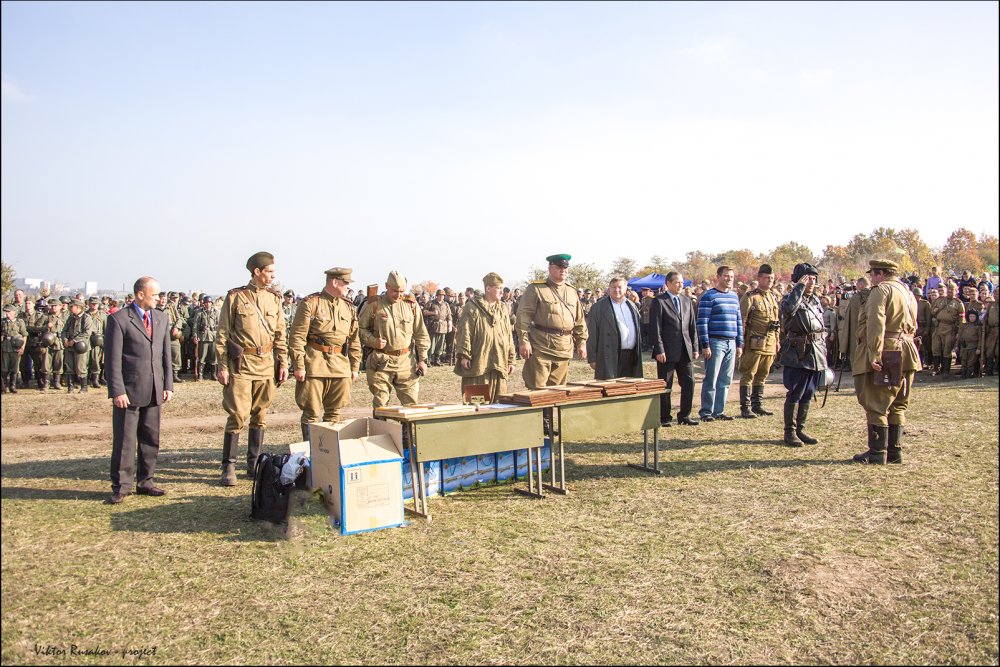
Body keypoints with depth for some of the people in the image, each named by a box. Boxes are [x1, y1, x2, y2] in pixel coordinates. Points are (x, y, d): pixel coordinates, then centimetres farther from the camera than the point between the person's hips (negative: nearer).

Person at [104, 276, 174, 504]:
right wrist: (117, 391, -13)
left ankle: (145, 482, 23)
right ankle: (121, 486, 12)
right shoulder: (119, 319, -6)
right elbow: (112, 360, -9)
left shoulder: (161, 318, 11)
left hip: (154, 391, 6)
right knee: (124, 440, 1)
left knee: (151, 440, 12)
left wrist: (168, 385, 8)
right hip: (128, 391, -6)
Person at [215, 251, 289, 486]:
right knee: (238, 415, -5)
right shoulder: (235, 297, -2)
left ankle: (254, 464, 20)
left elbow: (280, 334, 14)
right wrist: (222, 366, -8)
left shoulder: (274, 298, 10)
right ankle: (228, 467, 6)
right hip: (241, 363, -4)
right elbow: (222, 334, -2)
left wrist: (283, 362, 9)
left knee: (260, 416, 10)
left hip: (266, 364, 5)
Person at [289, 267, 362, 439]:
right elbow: (297, 337, -8)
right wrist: (298, 366, -13)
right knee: (311, 413, 0)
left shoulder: (349, 307, 13)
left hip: (341, 365, 5)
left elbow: (354, 339, 17)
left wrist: (355, 367, 14)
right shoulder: (310, 303, -5)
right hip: (314, 365, -5)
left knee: (334, 412, 11)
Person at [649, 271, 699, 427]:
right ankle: (664, 417, 13)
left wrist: (695, 348, 10)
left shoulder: (687, 300, 14)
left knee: (689, 383, 5)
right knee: (665, 385, 3)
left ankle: (684, 415, 18)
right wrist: (659, 350, -14)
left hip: (685, 350, 5)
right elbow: (655, 328, -9)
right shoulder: (659, 302, -5)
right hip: (667, 351, -5)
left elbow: (692, 326, 15)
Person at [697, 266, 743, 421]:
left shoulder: (734, 296, 15)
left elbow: (738, 321, 19)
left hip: (731, 343, 6)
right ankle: (706, 411, 5)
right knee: (711, 380, -3)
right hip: (715, 342, -6)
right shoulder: (708, 296, -6)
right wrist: (705, 346, -14)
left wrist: (739, 344, 14)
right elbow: (702, 322, -9)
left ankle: (719, 411, 17)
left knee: (725, 381, 9)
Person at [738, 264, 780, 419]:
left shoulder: (773, 297, 15)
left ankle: (757, 405, 22)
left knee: (762, 376, 13)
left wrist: (777, 341, 18)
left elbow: (776, 321, 22)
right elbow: (741, 322, -10)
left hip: (770, 344, 7)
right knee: (748, 376, -3)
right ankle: (745, 408, 0)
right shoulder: (750, 298, -7)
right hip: (754, 344, -7)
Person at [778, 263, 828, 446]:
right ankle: (790, 432, 6)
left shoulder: (816, 301, 16)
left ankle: (800, 429, 21)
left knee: (808, 395, 12)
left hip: (816, 356, 7)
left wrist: (823, 354, 18)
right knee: (795, 395, -3)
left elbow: (821, 328, 21)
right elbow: (788, 309, -32)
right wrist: (799, 287, -24)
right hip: (797, 355, -7)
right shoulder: (790, 298, -6)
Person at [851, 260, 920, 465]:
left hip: (884, 354, -9)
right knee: (897, 405, 14)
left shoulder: (881, 290, -9)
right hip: (905, 353, 9)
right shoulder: (908, 293, 20)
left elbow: (876, 324, -20)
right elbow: (912, 327, 24)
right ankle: (895, 451, 19)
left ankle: (877, 453, 0)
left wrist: (874, 355, -24)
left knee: (876, 405, -3)